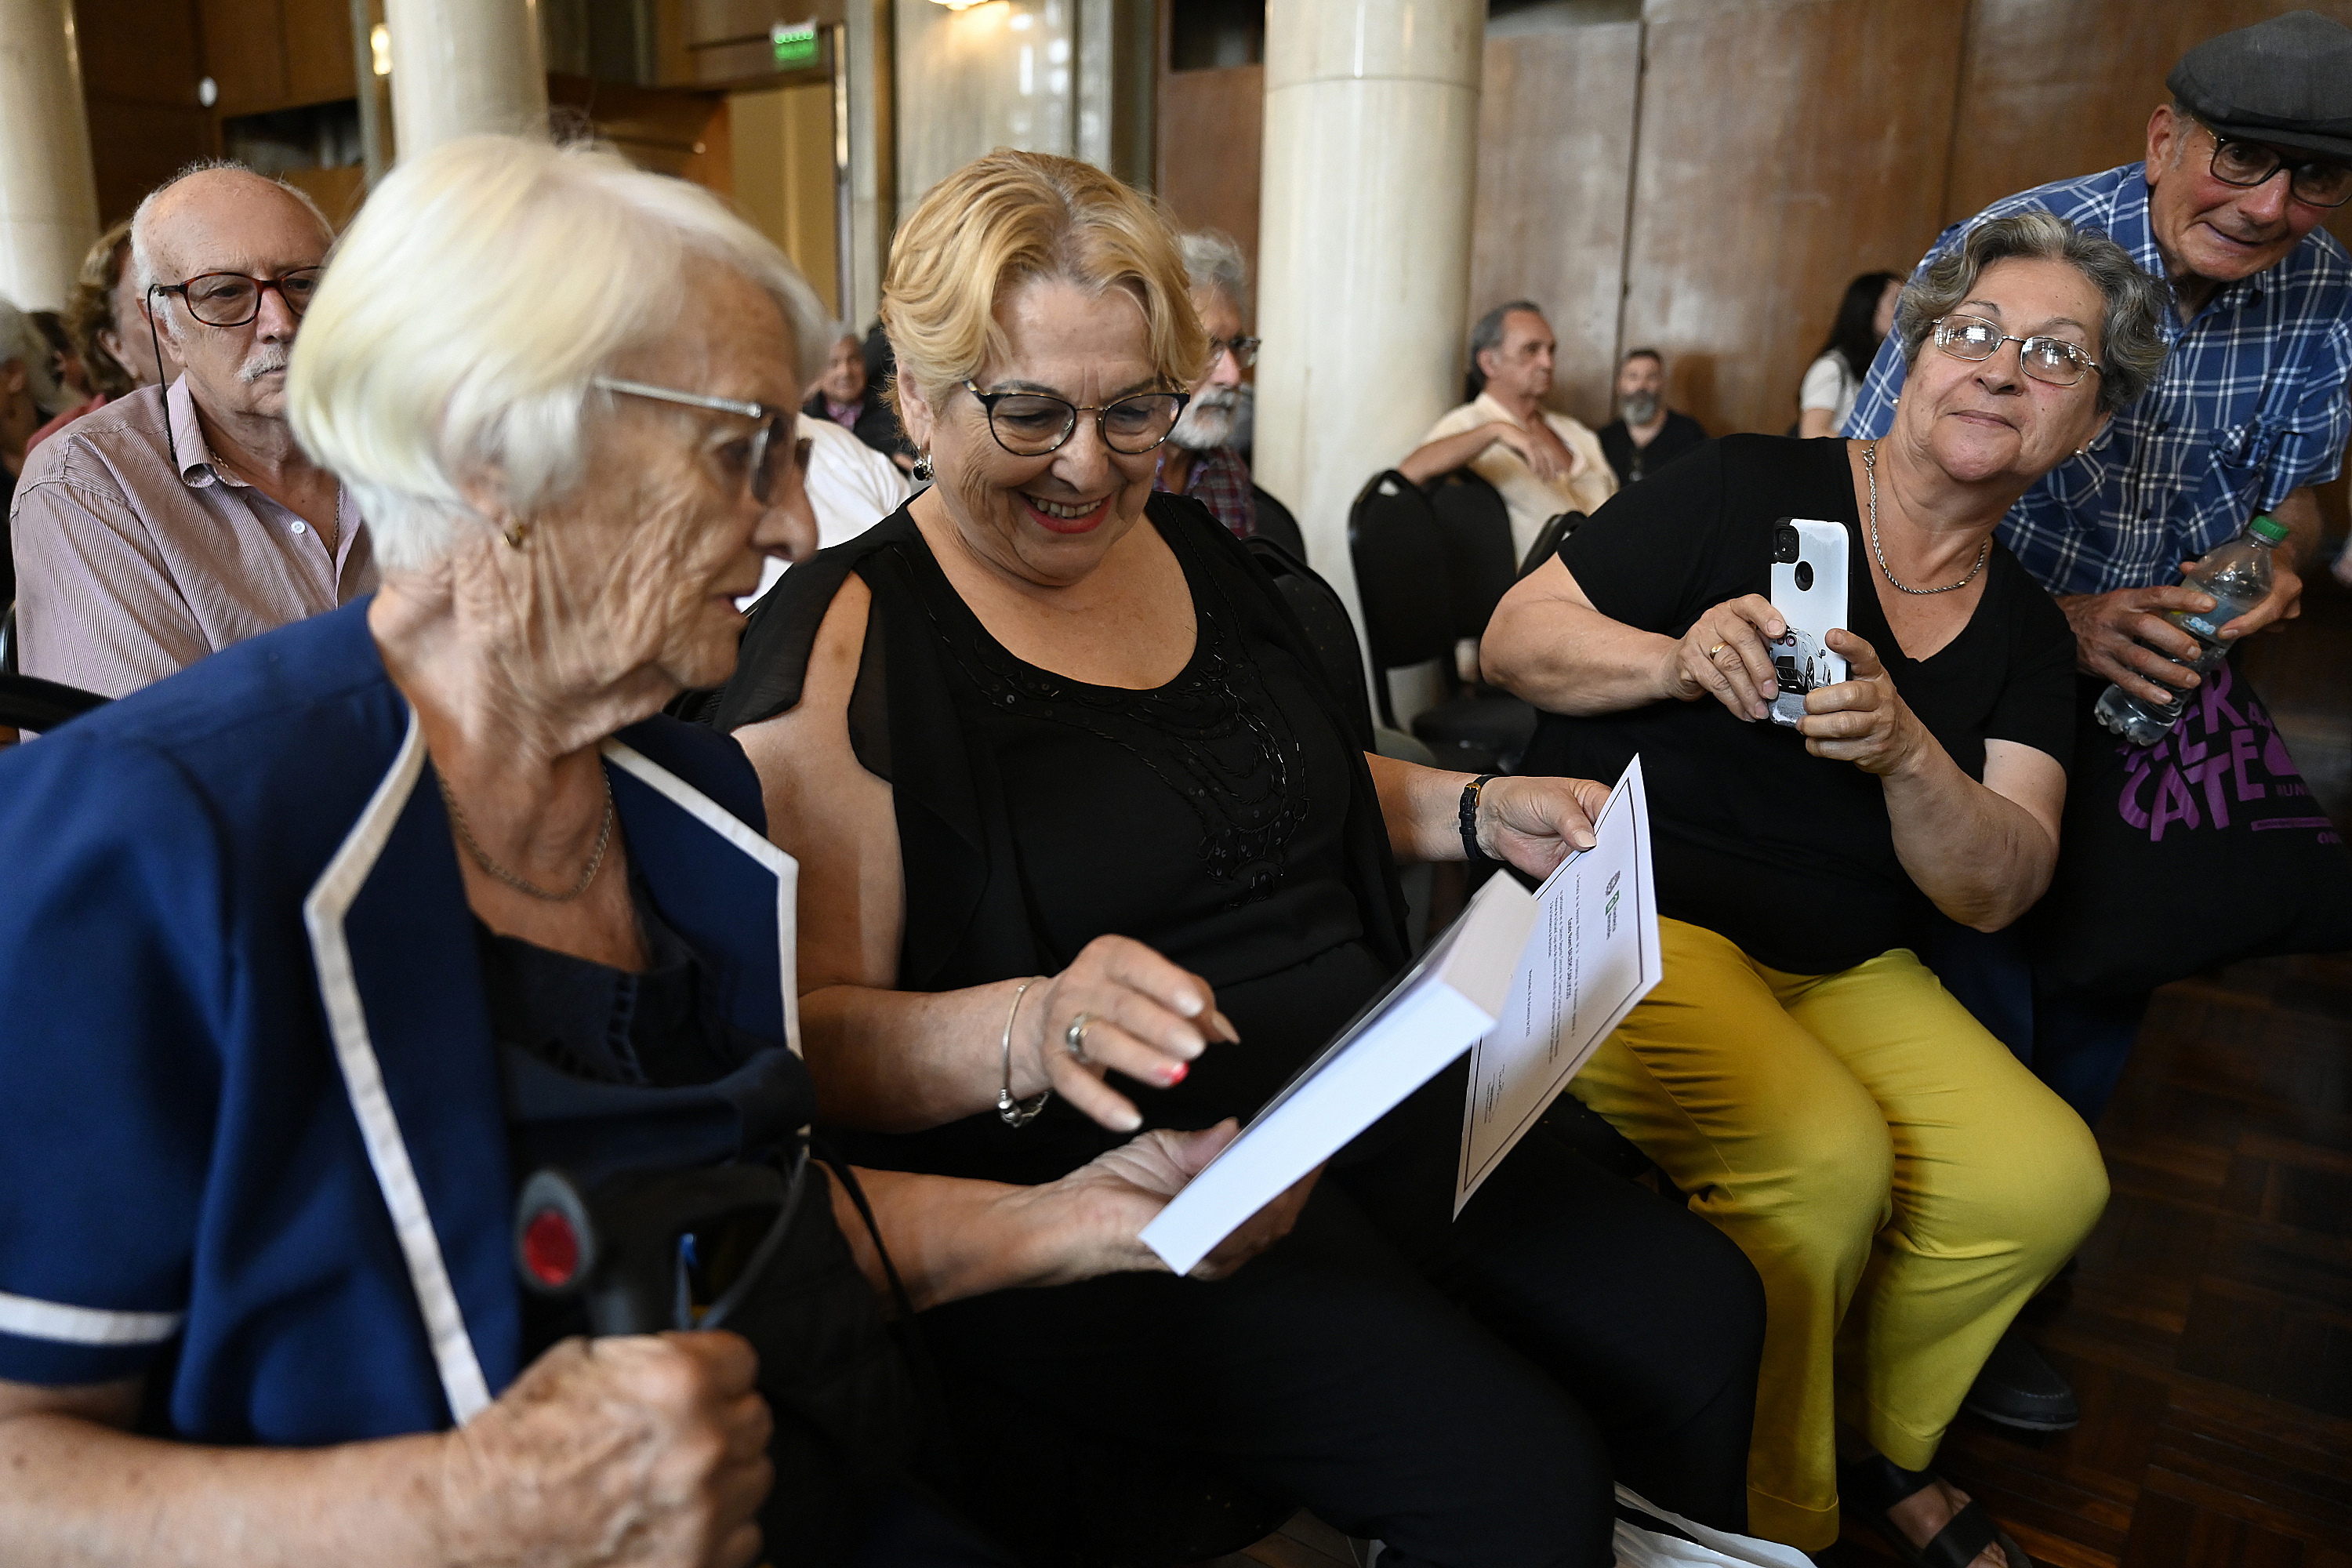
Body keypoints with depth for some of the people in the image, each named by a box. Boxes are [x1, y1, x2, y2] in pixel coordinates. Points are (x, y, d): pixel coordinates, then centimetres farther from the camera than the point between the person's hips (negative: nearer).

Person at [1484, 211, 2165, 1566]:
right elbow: (1516, 640, -6)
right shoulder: (1747, 491, -6)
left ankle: (1879, 1447, 17)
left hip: (1843, 968, 6)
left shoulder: (2028, 632, 8)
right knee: (1822, 1158, -28)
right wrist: (1679, 660, -25)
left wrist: (1907, 753, -22)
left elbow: (1999, 893, -2)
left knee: (2045, 1181, -14)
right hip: (1629, 913, -5)